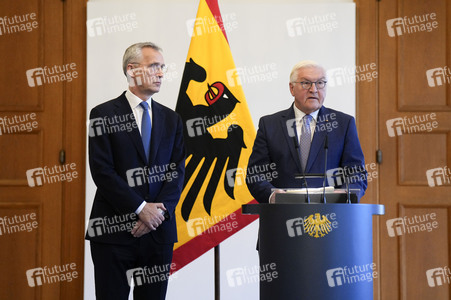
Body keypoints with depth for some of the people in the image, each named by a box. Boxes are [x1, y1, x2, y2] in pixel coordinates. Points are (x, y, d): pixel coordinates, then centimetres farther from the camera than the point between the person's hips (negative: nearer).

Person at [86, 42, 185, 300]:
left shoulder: (171, 119, 13)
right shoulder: (104, 115, -1)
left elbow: (177, 171, 6)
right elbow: (102, 171, -9)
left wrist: (160, 211, -9)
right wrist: (140, 208, -13)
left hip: (159, 229, 4)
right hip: (114, 228, -4)